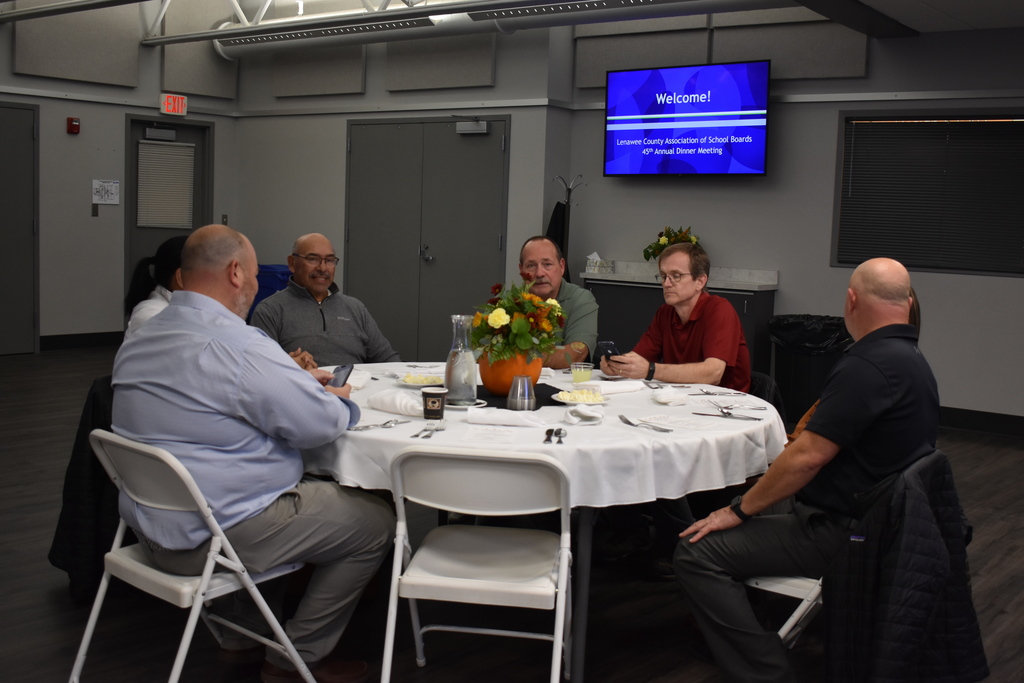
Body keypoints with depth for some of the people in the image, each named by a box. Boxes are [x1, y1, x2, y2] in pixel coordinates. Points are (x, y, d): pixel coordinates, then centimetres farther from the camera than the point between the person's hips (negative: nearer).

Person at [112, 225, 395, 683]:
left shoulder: (137, 341, 8)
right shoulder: (237, 345, -22)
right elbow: (321, 423, -20)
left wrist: (306, 387, 14)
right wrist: (337, 400, 5)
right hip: (217, 535, -10)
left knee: (318, 490, 28)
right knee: (375, 522, 2)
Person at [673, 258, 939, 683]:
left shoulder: (868, 367, -23)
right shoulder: (911, 359, 10)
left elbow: (807, 457, -24)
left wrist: (739, 511, -12)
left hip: (839, 531, -11)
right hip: (875, 516, 11)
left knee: (697, 553, -16)